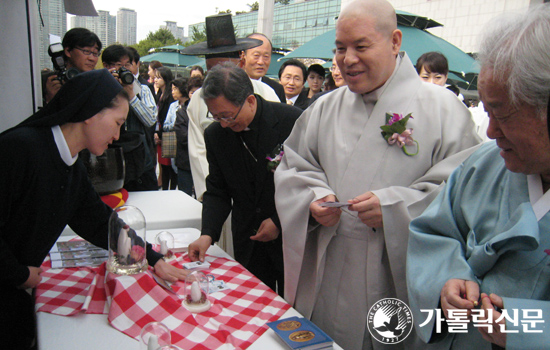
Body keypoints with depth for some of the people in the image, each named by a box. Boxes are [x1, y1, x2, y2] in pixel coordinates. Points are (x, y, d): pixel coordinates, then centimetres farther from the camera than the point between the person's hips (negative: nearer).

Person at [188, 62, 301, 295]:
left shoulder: (293, 121, -16)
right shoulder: (215, 134, -3)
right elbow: (217, 191, 3)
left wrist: (280, 221, -12)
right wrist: (208, 233, -12)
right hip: (248, 245, 3)